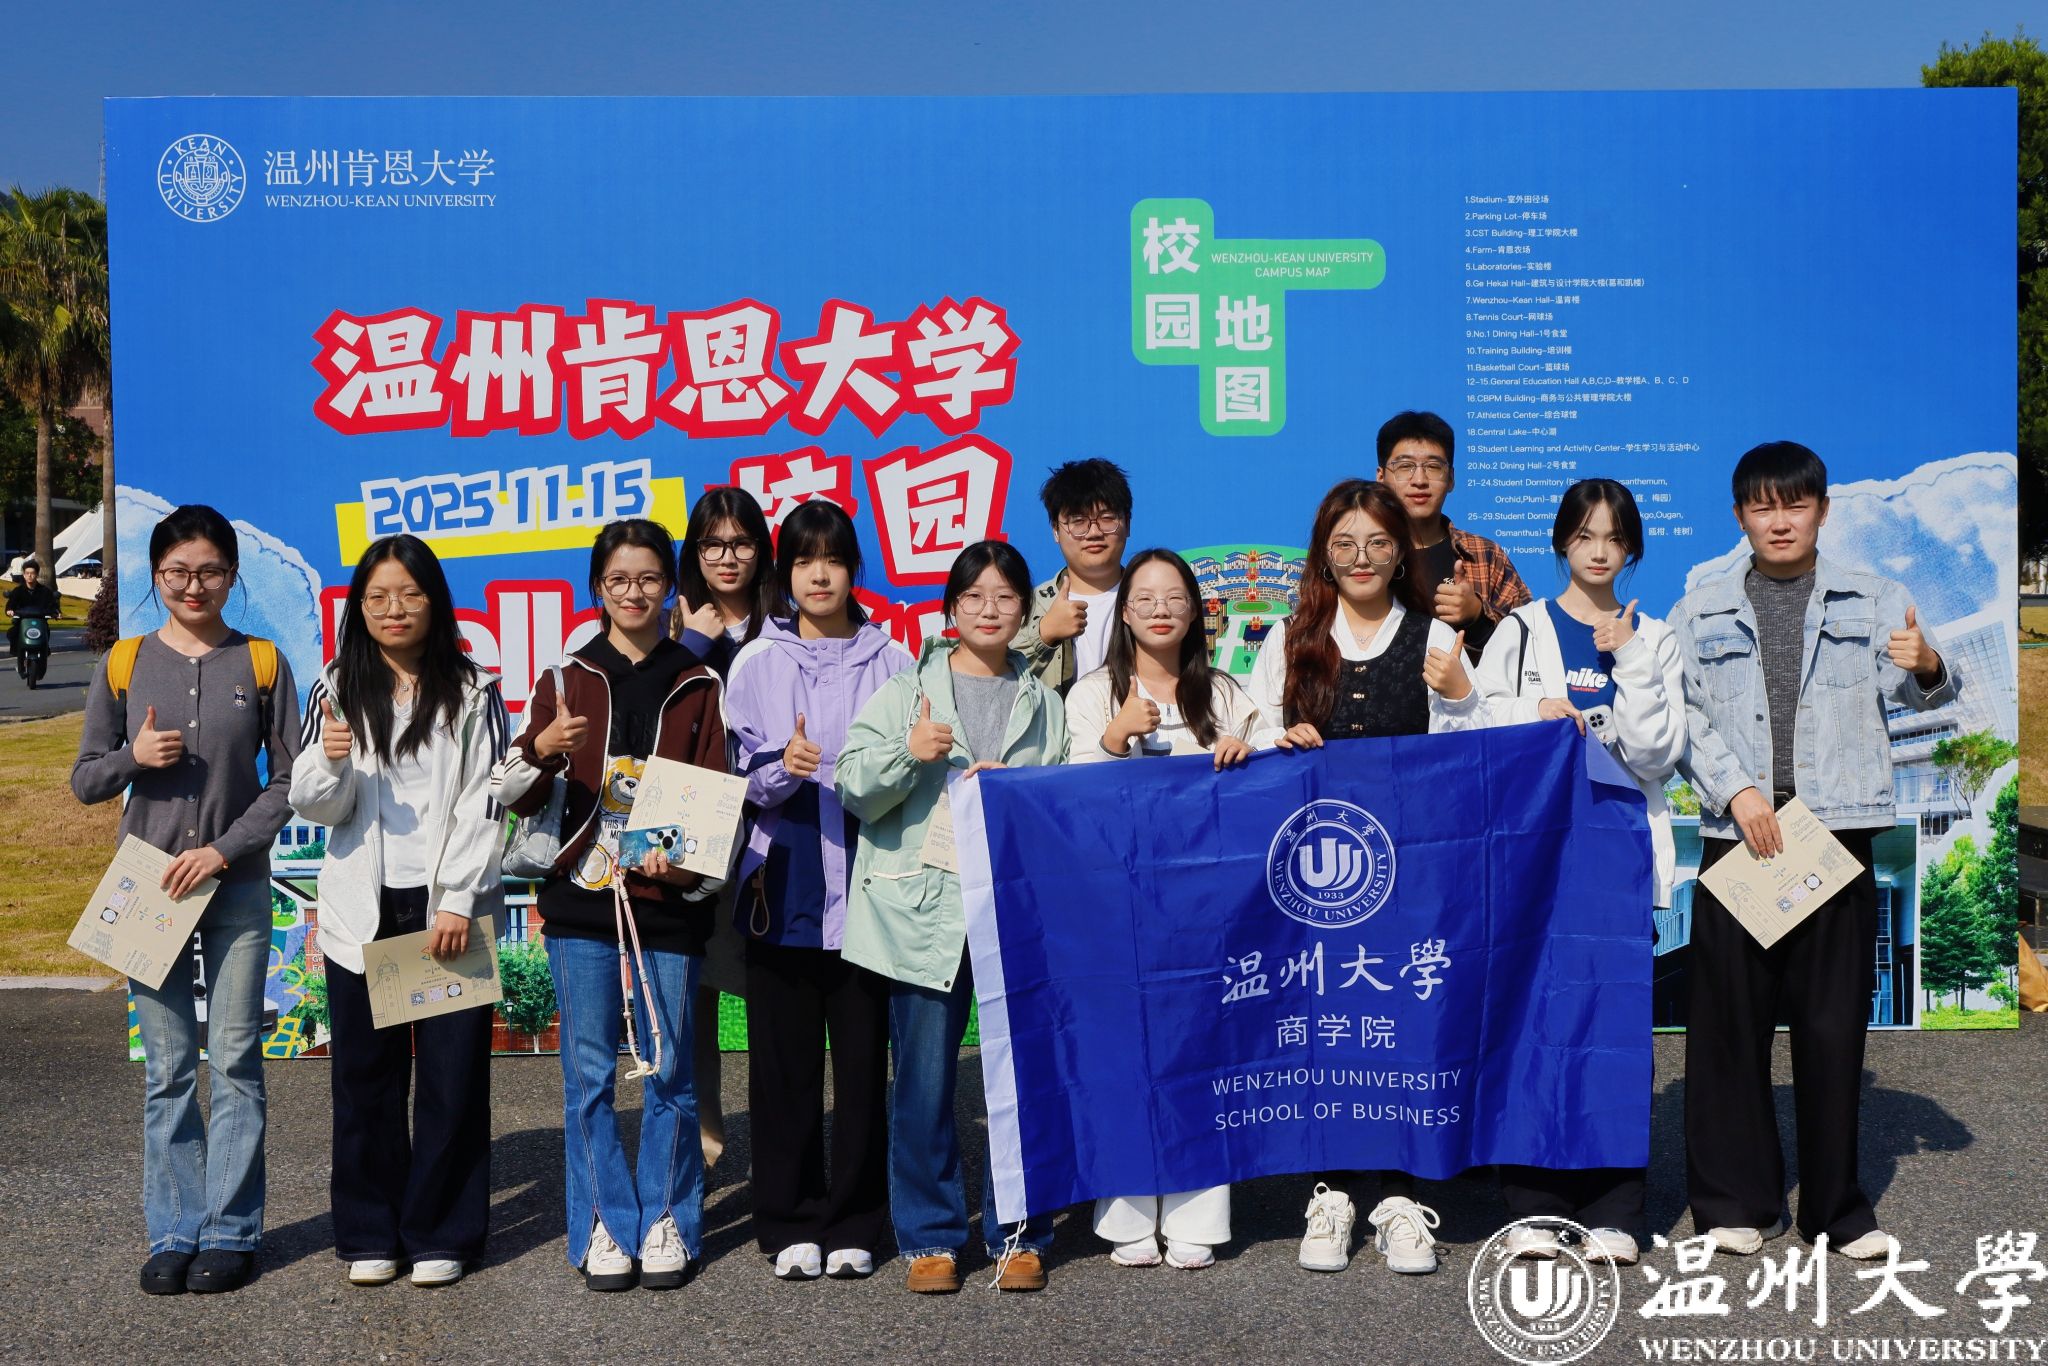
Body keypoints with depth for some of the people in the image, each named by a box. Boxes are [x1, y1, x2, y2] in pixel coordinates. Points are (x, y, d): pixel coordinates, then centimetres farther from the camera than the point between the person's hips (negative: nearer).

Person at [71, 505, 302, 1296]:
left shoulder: (262, 664, 1)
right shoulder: (123, 665, 5)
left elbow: (287, 780, 0)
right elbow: (85, 780, 9)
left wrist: (225, 850, -11)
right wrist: (133, 757, -12)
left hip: (237, 885, -1)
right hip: (149, 883, 1)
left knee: (235, 1060, 1)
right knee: (167, 1068, 4)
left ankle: (231, 1232, 9)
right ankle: (175, 1232, 12)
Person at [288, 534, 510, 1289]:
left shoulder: (472, 693, 2)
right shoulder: (337, 689, 8)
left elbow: (483, 804, -2)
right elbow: (315, 805, 7)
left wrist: (458, 902, -10)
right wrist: (331, 762, -15)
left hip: (449, 906, -2)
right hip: (362, 908, 2)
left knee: (453, 1072, 0)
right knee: (365, 1072, 5)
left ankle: (441, 1235, 11)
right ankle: (369, 1234, 17)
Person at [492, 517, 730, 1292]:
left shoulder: (698, 687, 8)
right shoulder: (566, 681, 8)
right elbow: (513, 798, 4)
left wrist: (689, 866, -12)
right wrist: (541, 749, -17)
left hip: (668, 903, 0)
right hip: (582, 902, 0)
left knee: (667, 1071, 4)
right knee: (589, 1073, 3)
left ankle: (667, 1221, 17)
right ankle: (605, 1224, 14)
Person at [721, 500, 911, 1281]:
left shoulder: (889, 663, 8)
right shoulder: (757, 664, 8)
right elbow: (738, 780, 3)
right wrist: (783, 770, -16)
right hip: (783, 885, 0)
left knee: (863, 1057, 2)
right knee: (784, 1060, 3)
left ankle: (854, 1225, 13)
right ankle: (790, 1224, 14)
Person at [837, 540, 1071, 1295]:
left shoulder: (1044, 703, 16)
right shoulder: (906, 691, 10)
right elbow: (855, 789, 2)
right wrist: (907, 752, -15)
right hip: (923, 909, -1)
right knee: (924, 1080, 1)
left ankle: (1019, 1234, 14)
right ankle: (929, 1235, 13)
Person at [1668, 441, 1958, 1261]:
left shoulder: (1872, 604, 9)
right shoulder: (1700, 614, 10)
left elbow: (1919, 694, -4)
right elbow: (1685, 720, 3)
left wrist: (1928, 667, -28)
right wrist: (1737, 792, -12)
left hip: (1839, 833, 0)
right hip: (1736, 836, 0)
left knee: (1833, 1023, 3)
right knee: (1731, 1022, 2)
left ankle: (1837, 1207, 14)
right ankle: (1737, 1200, 14)